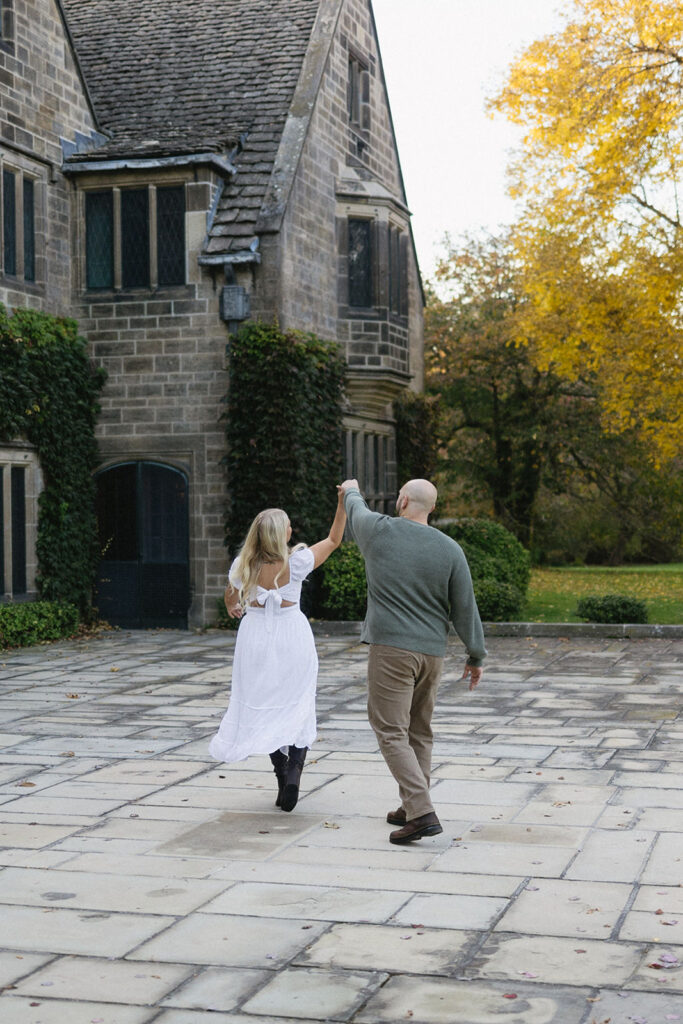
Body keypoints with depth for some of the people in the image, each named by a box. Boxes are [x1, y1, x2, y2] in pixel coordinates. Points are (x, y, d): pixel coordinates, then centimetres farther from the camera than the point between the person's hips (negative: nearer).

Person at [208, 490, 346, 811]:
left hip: (256, 639, 1)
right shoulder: (296, 563, -15)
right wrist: (343, 504, 3)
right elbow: (334, 540, -1)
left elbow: (231, 598, 12)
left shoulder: (243, 566, -9)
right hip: (292, 639, -1)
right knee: (297, 708, 9)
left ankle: (281, 775, 5)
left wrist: (232, 610, 34)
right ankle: (294, 768, -13)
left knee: (263, 708, 12)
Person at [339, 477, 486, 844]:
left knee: (391, 732, -5)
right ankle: (412, 807, 24)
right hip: (432, 650, 4)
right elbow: (465, 608, 3)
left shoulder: (380, 531, -4)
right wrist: (476, 656, 13)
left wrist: (352, 491, 44)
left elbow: (356, 511, 20)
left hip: (391, 648, -4)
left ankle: (421, 813, -15)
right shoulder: (450, 549, 1)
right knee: (419, 732, 16)